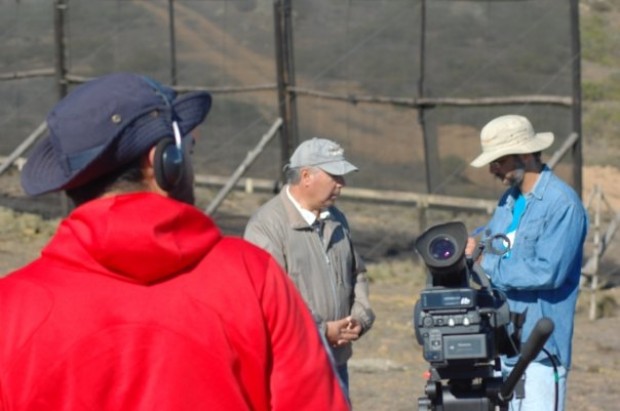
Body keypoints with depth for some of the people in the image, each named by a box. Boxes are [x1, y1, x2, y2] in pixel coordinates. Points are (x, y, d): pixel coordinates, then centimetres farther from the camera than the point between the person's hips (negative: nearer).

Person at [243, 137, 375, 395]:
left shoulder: (336, 221, 13)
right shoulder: (266, 225, -13)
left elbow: (357, 274, 21)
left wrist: (359, 318, 1)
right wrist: (322, 330, -19)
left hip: (335, 360, 8)